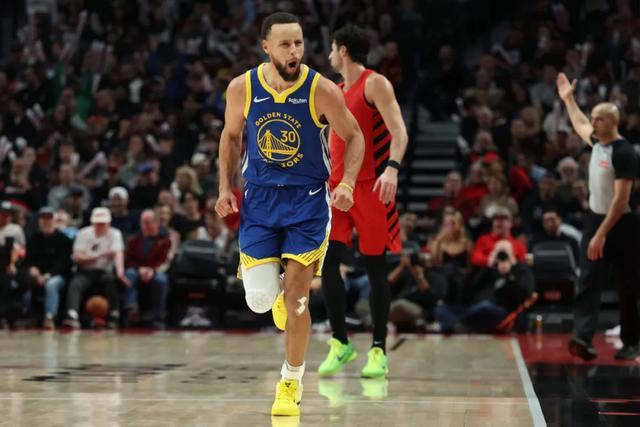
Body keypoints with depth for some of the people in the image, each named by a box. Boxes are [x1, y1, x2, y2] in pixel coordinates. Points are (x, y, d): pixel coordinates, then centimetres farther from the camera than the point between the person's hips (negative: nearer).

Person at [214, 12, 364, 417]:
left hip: (307, 201, -2)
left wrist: (347, 183, -16)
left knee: (295, 298, -5)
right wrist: (226, 186, 2)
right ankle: (278, 289, 35)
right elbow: (231, 134, 10)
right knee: (259, 299, -4)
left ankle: (292, 382, 14)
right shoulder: (242, 88, -8)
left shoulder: (322, 90, -14)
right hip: (259, 199, 2)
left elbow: (354, 136, -1)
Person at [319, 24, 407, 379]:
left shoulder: (375, 84, -6)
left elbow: (398, 132, -16)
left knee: (375, 266, -1)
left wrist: (392, 168, -32)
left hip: (371, 187, -6)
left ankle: (378, 350, 7)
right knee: (327, 261, -5)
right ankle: (340, 343, 5)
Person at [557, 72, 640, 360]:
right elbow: (580, 125, 31)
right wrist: (568, 99, 37)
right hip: (595, 219, 7)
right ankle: (584, 338, -18)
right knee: (588, 281, -8)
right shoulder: (598, 142, 5)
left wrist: (602, 235, -27)